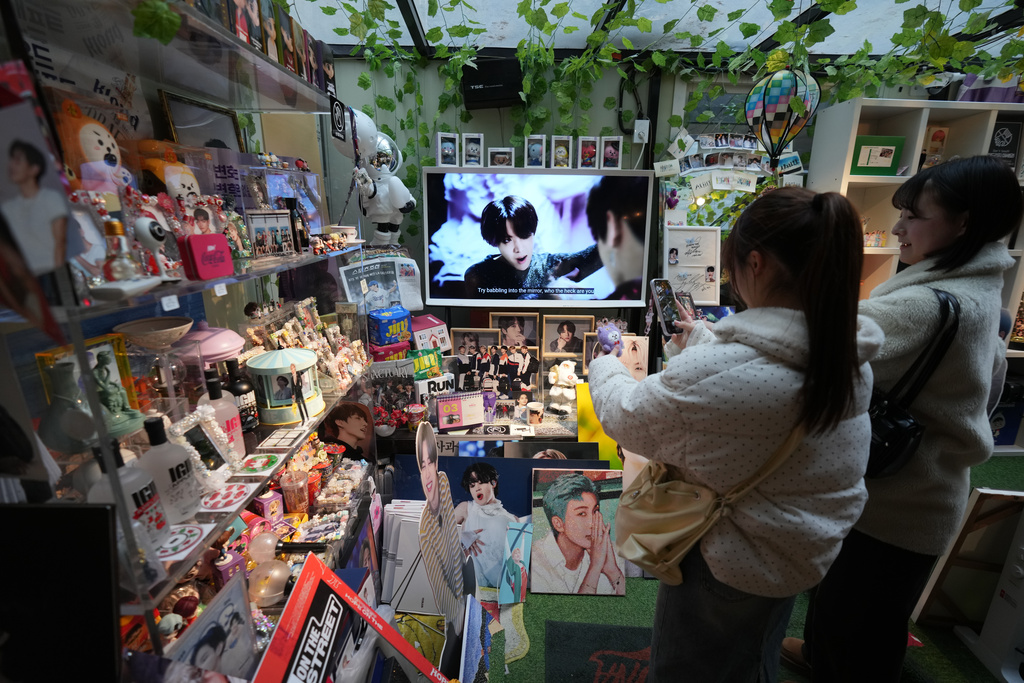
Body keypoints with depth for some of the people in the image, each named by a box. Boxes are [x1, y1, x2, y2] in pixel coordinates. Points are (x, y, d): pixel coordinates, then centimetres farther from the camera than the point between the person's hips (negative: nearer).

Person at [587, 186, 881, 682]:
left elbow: (626, 420, -22)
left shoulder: (712, 374, -38)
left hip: (727, 567, -7)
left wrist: (604, 368, -2)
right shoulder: (852, 357, -11)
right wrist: (701, 340, 15)